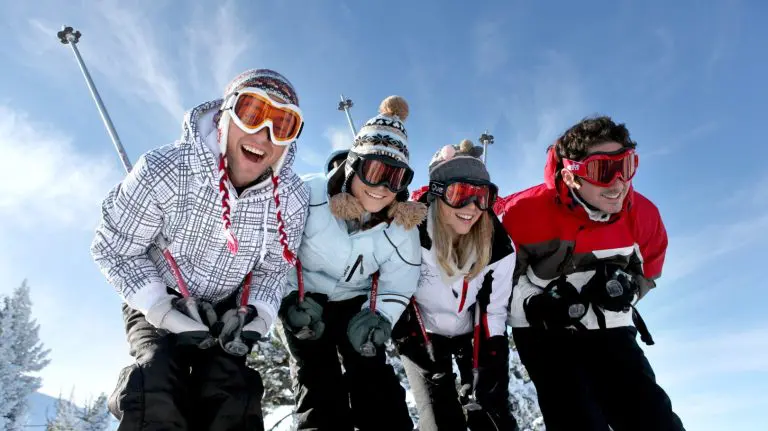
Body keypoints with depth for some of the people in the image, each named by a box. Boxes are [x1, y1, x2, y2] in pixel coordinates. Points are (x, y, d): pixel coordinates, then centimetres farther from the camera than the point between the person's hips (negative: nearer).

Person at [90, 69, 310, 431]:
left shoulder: (292, 199, -17)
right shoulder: (165, 171, -26)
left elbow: (273, 267, -1)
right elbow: (114, 248, -14)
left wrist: (255, 315, -18)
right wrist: (162, 308, -23)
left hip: (226, 313, 3)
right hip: (155, 304, -2)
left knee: (231, 397, -13)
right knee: (158, 389, -24)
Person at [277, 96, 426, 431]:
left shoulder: (402, 224, -16)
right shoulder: (307, 196, -27)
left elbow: (399, 282, -4)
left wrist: (378, 318, -19)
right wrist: (291, 302, -19)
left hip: (356, 302, 2)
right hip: (302, 300, -2)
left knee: (376, 385, -5)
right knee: (319, 387, -9)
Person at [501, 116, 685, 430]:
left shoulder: (644, 215, -6)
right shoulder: (526, 212, -20)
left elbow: (647, 272, 12)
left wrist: (626, 289, -2)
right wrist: (533, 302, -13)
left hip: (610, 330, 4)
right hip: (543, 331, -4)